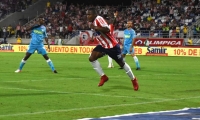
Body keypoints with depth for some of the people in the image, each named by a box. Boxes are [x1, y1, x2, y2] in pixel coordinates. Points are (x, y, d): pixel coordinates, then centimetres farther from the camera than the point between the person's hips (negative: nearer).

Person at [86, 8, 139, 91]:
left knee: (121, 63, 6)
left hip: (112, 46, -8)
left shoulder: (98, 19, -24)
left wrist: (95, 27, -39)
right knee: (91, 58, -11)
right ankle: (103, 77, 0)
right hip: (103, 45, 8)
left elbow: (107, 29, -36)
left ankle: (133, 79, 25)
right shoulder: (92, 22, 4)